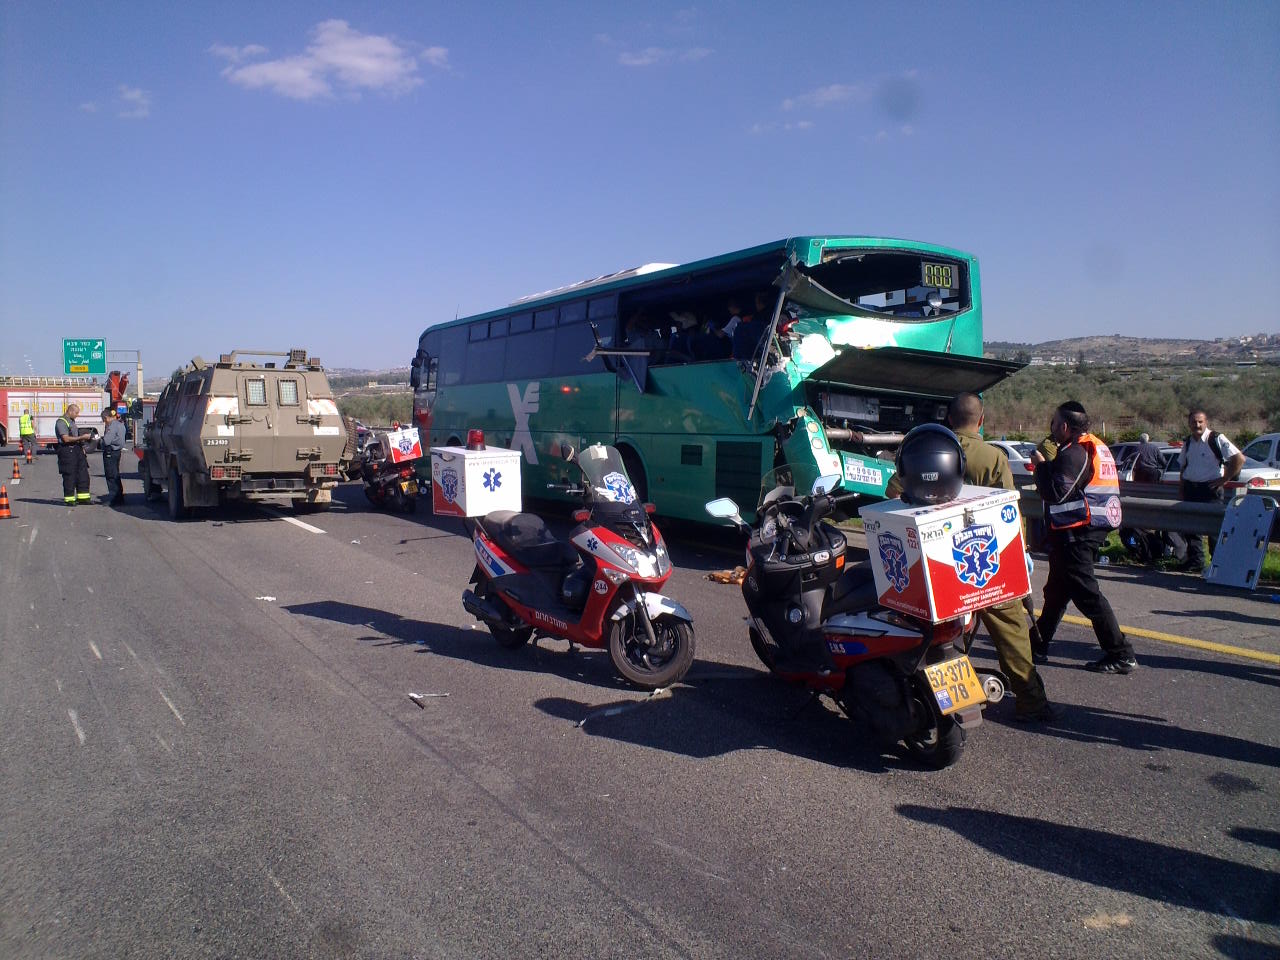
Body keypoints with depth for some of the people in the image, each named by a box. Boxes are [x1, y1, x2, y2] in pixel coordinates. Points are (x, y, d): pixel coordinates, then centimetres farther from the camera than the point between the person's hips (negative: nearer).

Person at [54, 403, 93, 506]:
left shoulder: (72, 422, 19)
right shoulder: (61, 422, -11)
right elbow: (66, 439, -19)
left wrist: (85, 438, 13)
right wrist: (82, 437, -19)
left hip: (77, 449, 9)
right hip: (67, 451, -9)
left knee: (83, 474, 6)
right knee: (69, 476, -3)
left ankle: (83, 497, 11)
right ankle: (69, 499, 5)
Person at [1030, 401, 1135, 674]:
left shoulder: (1074, 453, -17)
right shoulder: (1096, 448, 15)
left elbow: (1055, 493, -24)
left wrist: (1041, 464, -10)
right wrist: (1048, 465, 9)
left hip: (1074, 533, -11)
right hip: (1091, 529, 11)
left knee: (1086, 594, -8)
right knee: (1056, 589, 20)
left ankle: (1121, 655, -5)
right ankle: (1039, 643, 32)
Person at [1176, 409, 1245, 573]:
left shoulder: (1216, 439, -8)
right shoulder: (1188, 442, 12)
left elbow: (1239, 458, -12)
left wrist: (1224, 479, -11)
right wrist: (1181, 488, 14)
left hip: (1211, 488, -6)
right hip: (1190, 488, 6)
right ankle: (1195, 561, 15)